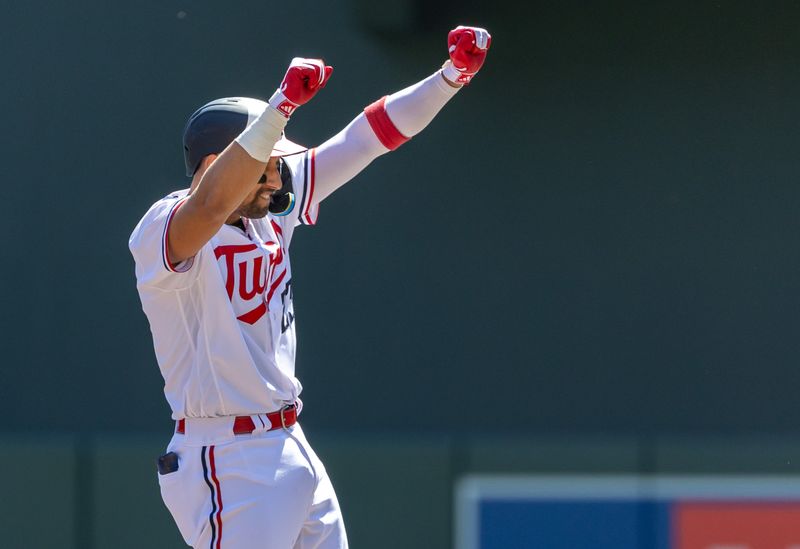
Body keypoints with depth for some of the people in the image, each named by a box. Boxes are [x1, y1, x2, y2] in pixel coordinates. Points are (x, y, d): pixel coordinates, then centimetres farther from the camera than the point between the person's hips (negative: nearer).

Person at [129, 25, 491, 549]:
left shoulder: (273, 208, 8)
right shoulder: (164, 230, -16)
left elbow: (366, 138, 8)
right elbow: (213, 204, -39)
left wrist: (452, 75, -1)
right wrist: (283, 103, -47)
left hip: (289, 448, 9)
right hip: (229, 464, -9)